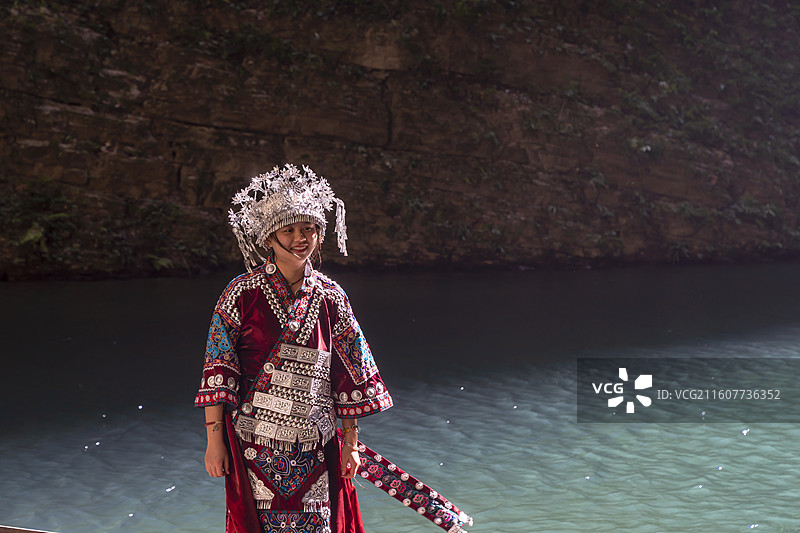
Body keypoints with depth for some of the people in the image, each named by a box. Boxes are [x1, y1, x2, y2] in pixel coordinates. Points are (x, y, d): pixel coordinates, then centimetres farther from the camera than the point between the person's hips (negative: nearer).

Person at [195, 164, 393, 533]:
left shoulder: (330, 297, 3)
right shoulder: (243, 292, -5)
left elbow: (350, 375, 8)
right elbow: (218, 369, -5)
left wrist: (351, 442, 8)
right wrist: (214, 439, -8)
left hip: (314, 447, 2)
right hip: (254, 444, -2)